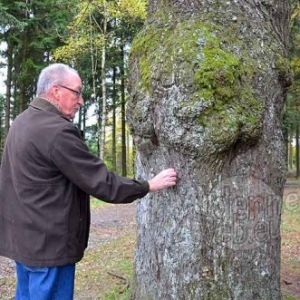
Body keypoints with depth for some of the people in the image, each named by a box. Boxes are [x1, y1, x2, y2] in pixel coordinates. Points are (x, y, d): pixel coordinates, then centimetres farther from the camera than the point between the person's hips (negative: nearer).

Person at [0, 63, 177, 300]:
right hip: (48, 242, -9)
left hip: (23, 236, 10)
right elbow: (101, 182, -20)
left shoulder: (22, 122, 9)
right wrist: (149, 186, -9)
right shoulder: (58, 131, -22)